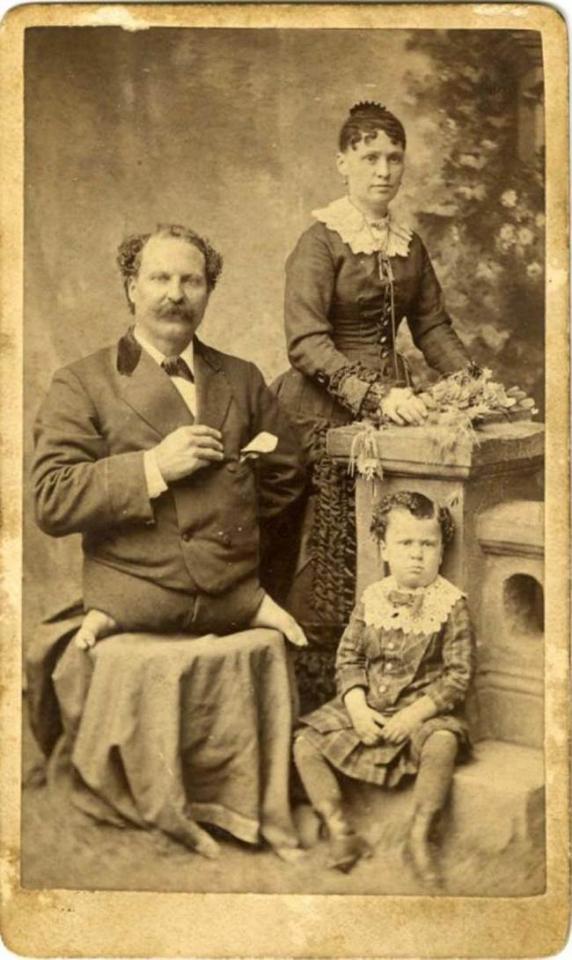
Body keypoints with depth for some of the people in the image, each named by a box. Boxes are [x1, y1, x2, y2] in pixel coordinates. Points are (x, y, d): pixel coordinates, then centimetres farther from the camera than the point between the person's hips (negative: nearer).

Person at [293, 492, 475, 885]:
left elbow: (459, 675, -10)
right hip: (368, 706, 4)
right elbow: (349, 657, 5)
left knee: (442, 743, -34)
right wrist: (358, 708, -11)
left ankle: (419, 836, -15)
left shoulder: (451, 604, -7)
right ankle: (341, 830, -1)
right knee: (306, 742, -10)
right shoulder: (372, 598, 3)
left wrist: (414, 714, -19)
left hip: (424, 709, -4)